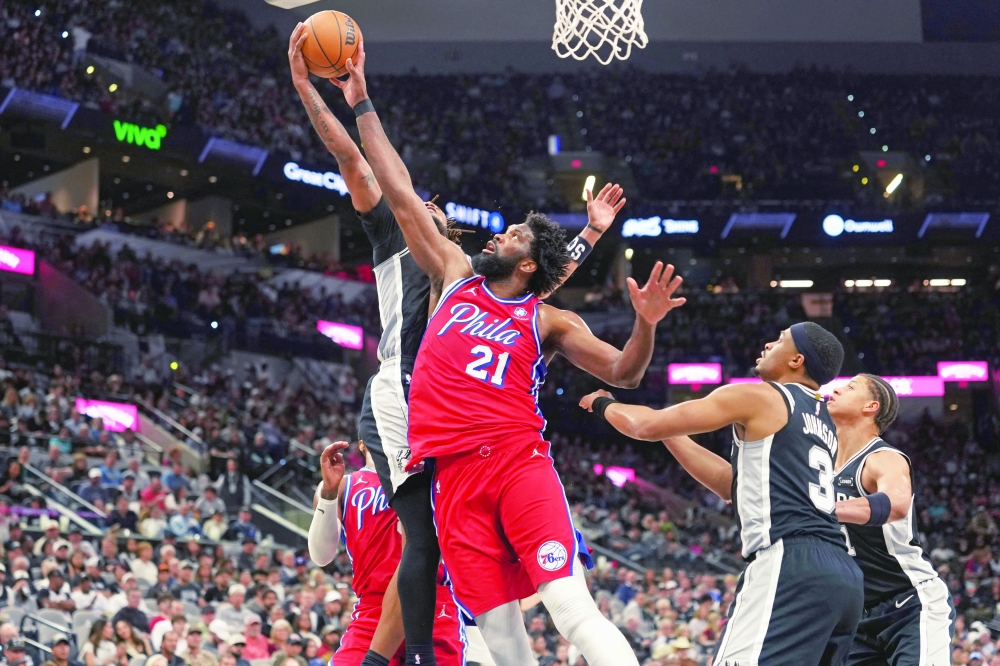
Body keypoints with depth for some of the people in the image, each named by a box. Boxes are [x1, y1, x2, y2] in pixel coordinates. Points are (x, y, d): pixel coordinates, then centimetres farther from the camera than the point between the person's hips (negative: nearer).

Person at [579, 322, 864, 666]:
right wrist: (671, 434, 36)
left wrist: (605, 403, 27)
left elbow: (647, 426, 6)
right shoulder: (823, 421, 27)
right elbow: (733, 483, 34)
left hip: (790, 564, -9)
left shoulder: (756, 397, 2)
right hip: (843, 575, 9)